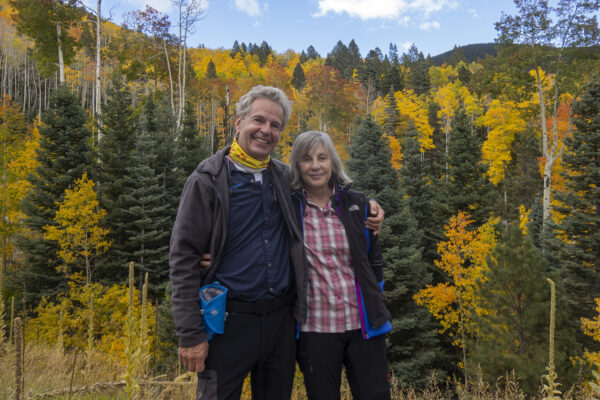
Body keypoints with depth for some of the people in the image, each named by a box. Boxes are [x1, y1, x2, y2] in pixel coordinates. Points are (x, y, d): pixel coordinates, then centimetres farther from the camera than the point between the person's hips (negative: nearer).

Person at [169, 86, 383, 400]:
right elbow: (183, 259, -10)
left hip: (282, 319, 5)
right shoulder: (207, 181, -8)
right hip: (230, 322, -4)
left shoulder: (284, 177, 5)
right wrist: (190, 335, -13)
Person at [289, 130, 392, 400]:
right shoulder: (288, 206, -4)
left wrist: (376, 307, 10)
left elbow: (374, 259, 10)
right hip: (315, 327, -1)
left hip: (363, 324, 2)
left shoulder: (357, 204, 2)